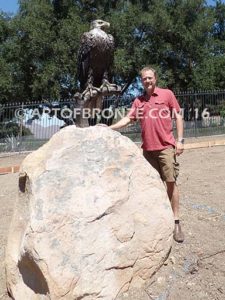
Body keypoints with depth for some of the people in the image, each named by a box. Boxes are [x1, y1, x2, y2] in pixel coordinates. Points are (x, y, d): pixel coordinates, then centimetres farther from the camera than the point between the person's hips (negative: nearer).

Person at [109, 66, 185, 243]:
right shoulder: (139, 101, 11)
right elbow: (128, 119, 9)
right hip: (148, 148, 4)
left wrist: (180, 140, -5)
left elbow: (178, 116, 2)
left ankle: (176, 223, 4)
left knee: (171, 182, -5)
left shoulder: (167, 94, 2)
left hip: (166, 147, -3)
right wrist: (109, 128, -2)